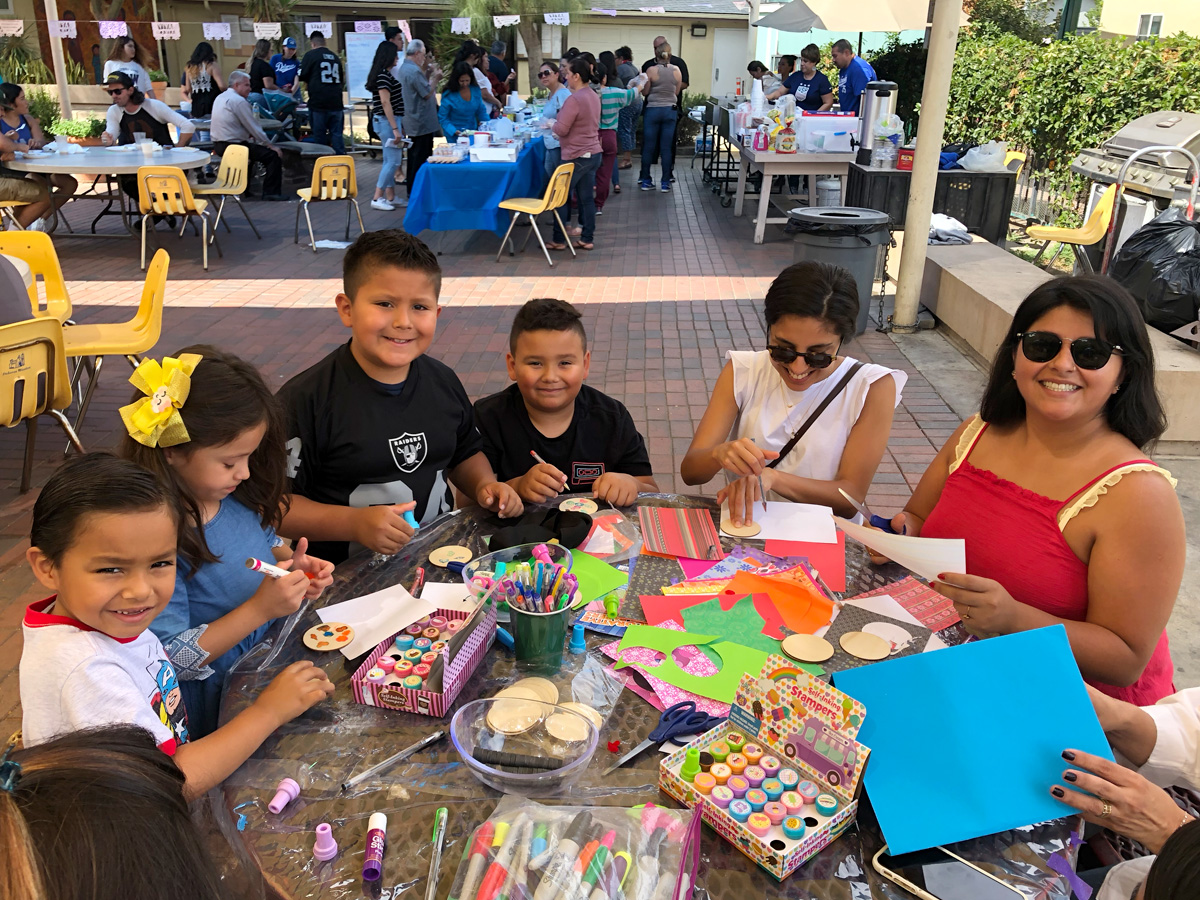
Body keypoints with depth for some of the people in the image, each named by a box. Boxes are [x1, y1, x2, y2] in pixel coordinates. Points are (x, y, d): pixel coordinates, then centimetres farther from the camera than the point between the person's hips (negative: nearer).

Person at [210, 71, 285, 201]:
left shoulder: (220, 97, 15)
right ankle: (271, 193, -9)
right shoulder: (239, 101, -14)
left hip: (218, 146, 10)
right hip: (233, 146, -10)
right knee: (274, 154, -10)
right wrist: (270, 145, -6)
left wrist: (249, 134, 10)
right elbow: (253, 127, -14)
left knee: (252, 147, 35)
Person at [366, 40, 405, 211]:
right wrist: (395, 129, -22)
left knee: (390, 160, 12)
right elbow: (385, 103, -20)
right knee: (393, 160, -8)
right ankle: (377, 198, -5)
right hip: (387, 121, -10)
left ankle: (390, 197, 17)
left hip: (386, 120, 10)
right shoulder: (383, 75, -15)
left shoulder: (384, 74, 14)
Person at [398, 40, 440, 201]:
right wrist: (435, 78, -5)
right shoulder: (414, 71, -20)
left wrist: (429, 74, 14)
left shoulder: (404, 68, 13)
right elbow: (427, 93, -18)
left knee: (414, 157, 17)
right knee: (420, 159, -5)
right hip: (422, 123, -11)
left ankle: (412, 191, 24)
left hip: (412, 123, 11)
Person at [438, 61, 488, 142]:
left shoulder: (476, 90, -1)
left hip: (473, 132, 4)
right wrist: (454, 131, -26)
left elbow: (481, 111, 11)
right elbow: (442, 118, -11)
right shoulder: (448, 95, -14)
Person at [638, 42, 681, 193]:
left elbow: (644, 92, 0)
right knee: (667, 148, 5)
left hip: (653, 109, -2)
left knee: (648, 147, 7)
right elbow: (677, 91, 9)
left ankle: (646, 180, 11)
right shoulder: (677, 70, -1)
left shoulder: (651, 70, -9)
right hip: (670, 111, 2)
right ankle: (665, 182, 6)